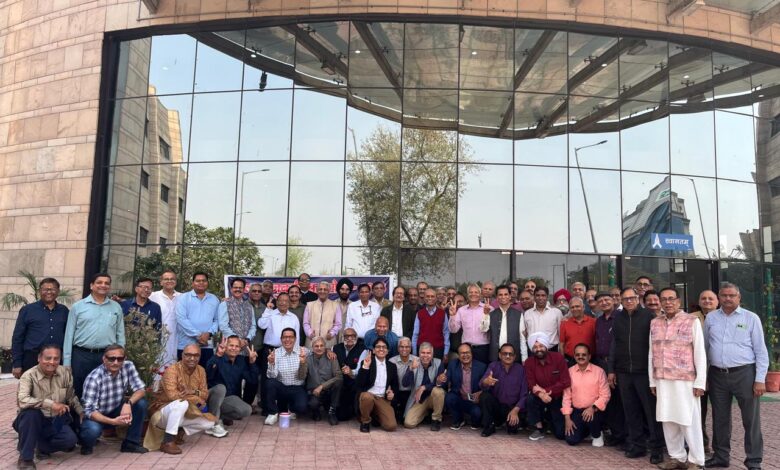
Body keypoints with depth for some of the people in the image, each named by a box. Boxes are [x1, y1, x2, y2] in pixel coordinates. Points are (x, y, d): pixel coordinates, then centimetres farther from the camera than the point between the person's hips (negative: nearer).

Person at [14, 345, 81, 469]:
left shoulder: (65, 373, -4)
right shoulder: (29, 376, -19)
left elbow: (71, 397, 11)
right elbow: (22, 400, -36)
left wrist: (82, 413, 1)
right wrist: (50, 404, -39)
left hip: (55, 422, 3)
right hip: (32, 421, -3)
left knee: (70, 440, -22)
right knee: (31, 411, -36)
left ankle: (42, 446, 11)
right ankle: (25, 458, -21)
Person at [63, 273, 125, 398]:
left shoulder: (116, 307, 8)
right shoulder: (78, 306, 2)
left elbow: (120, 335, 10)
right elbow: (69, 335, 3)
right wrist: (67, 362, -1)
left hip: (107, 356, 1)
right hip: (81, 355, -1)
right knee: (77, 393, 8)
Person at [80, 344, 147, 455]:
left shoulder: (128, 367, -14)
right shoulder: (93, 378, -27)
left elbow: (141, 390, -13)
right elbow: (90, 411, -28)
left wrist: (128, 403, -34)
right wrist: (113, 421, -42)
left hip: (116, 411, 4)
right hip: (97, 416, -4)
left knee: (141, 403, -19)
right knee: (93, 429, -35)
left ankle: (131, 442, -3)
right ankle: (87, 445, 3)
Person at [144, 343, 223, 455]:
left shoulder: (200, 370, -1)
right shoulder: (172, 370, -21)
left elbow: (205, 394, -2)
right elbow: (172, 395, -33)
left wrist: (194, 392, -25)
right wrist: (196, 399, -24)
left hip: (184, 413, 7)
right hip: (163, 411, -7)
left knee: (210, 422, -8)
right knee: (181, 403, -37)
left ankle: (180, 431, 9)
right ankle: (167, 441, -28)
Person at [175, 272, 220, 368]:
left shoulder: (214, 299, 13)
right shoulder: (183, 298, 2)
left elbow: (217, 319, 10)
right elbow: (181, 319, -10)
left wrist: (209, 333, -9)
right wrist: (197, 335, -14)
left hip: (207, 345, 3)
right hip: (186, 345, -2)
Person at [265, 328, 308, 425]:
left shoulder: (303, 351, -4)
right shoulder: (276, 352, -2)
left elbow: (302, 377, -9)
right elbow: (272, 376, -11)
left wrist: (303, 363, -28)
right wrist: (271, 363, -29)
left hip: (297, 389, -1)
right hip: (281, 388, 1)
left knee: (301, 407, -28)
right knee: (270, 382, -30)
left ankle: (291, 407, 12)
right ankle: (273, 413, -7)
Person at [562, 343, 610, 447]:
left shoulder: (599, 371, -7)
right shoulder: (570, 372, -1)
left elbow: (605, 395, -8)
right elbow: (566, 396, 1)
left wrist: (593, 408, -23)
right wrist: (567, 418, -5)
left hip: (593, 410, -2)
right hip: (576, 411, 2)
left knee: (590, 418, -36)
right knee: (571, 440, -13)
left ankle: (597, 435, 1)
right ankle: (586, 430, 23)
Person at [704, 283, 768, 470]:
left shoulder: (751, 318, 0)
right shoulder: (711, 318, 8)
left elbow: (761, 351, -1)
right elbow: (704, 347, 11)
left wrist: (760, 379, -7)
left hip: (744, 374, -3)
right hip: (717, 375, 3)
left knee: (751, 420, 3)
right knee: (720, 419, 12)